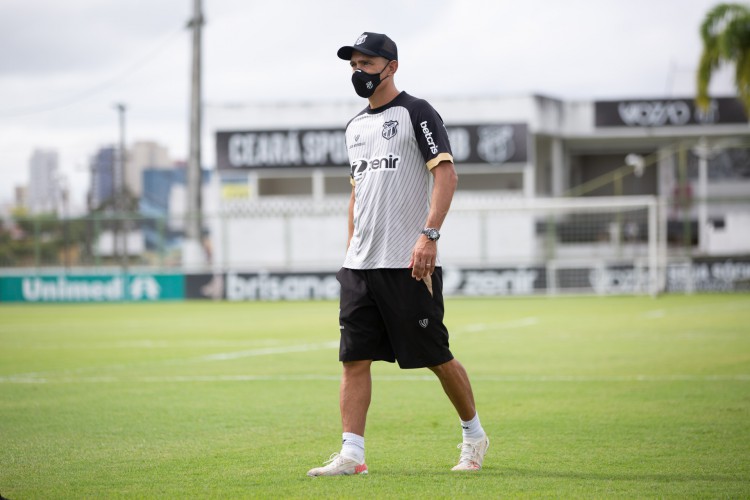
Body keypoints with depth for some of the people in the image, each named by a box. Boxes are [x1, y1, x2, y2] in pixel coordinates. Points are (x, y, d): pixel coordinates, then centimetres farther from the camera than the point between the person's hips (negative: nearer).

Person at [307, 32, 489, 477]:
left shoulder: (416, 113, -4)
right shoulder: (356, 127, 18)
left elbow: (446, 174, -14)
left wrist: (429, 235, -24)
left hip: (409, 265, -7)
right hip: (361, 266, 7)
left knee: (435, 357, 0)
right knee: (354, 357, -2)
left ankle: (474, 435, 19)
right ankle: (352, 453, -3)